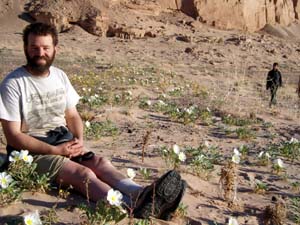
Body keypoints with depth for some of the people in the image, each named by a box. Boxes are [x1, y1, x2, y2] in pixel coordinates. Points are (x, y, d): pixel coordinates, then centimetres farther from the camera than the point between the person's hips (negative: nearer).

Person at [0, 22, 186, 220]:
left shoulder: (60, 76, 8)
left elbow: (73, 116, 13)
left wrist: (79, 140, -8)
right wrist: (55, 150, -19)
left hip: (64, 142, 6)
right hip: (32, 150, -6)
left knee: (100, 162, -23)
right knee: (83, 172, -31)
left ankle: (141, 195, -47)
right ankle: (133, 205, -54)